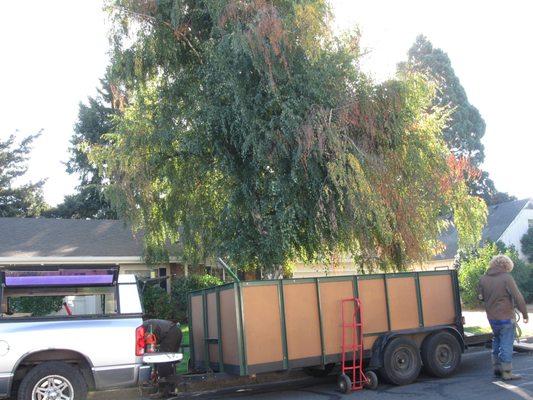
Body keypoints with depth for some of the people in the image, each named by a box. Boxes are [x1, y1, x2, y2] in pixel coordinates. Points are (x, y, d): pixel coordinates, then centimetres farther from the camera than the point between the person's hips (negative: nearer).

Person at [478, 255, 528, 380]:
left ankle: (497, 367, 28)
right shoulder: (506, 278, -14)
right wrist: (524, 313, -7)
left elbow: (482, 297, 13)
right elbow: (517, 297, -15)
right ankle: (507, 373, 6)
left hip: (491, 317, 6)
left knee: (497, 341, 21)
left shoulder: (483, 279, 4)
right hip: (506, 317, -6)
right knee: (506, 344, 2)